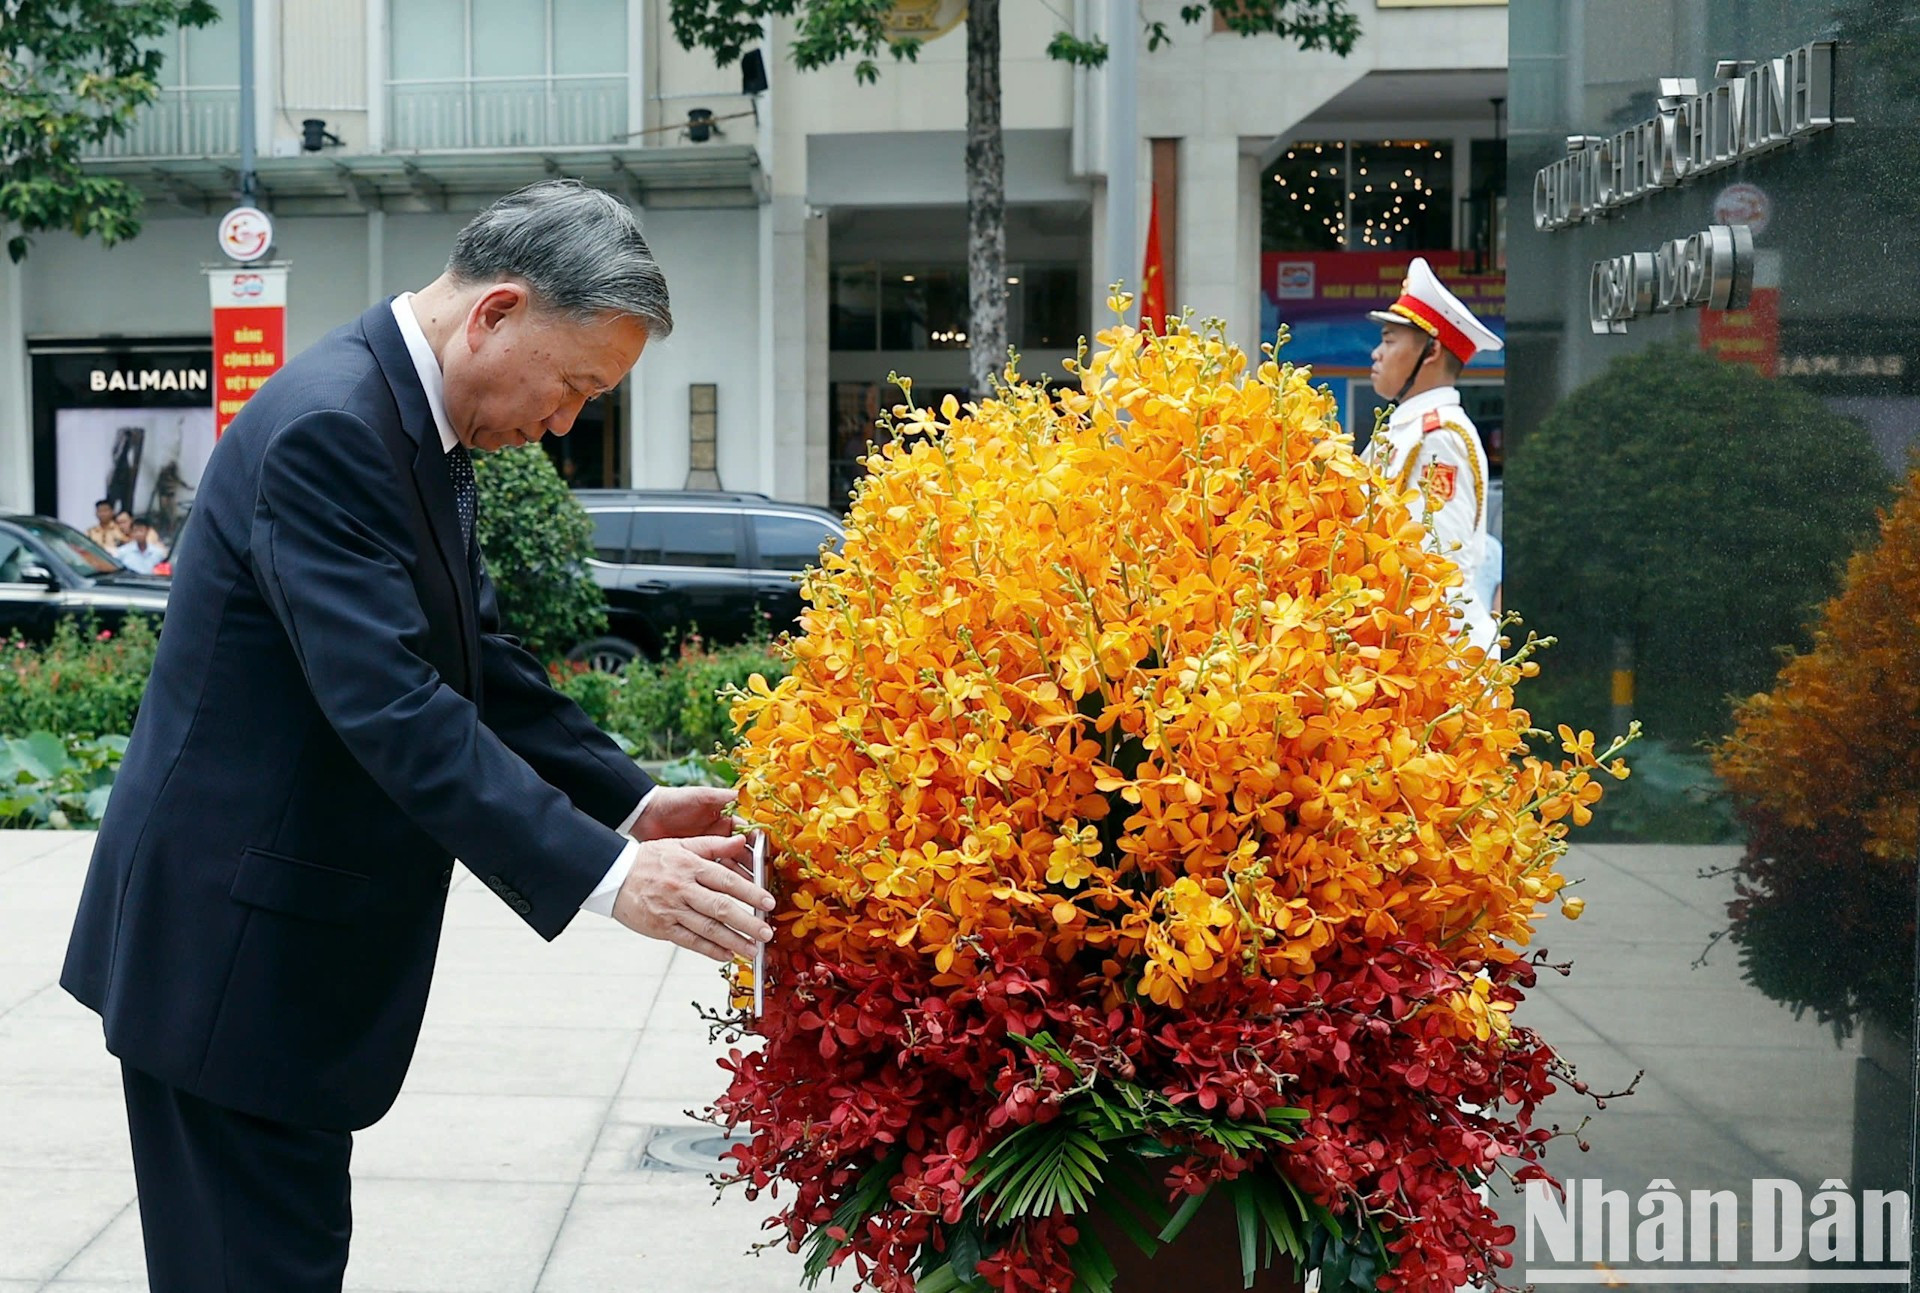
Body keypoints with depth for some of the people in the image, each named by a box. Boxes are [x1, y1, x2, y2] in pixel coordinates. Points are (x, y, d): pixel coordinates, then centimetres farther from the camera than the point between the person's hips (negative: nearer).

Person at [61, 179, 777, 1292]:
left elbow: (477, 664, 13)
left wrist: (632, 802, 1)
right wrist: (602, 873, -34)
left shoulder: (421, 428, 9)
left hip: (298, 940, 10)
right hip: (233, 953, -10)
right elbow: (392, 706, -30)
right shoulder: (328, 428, -22)